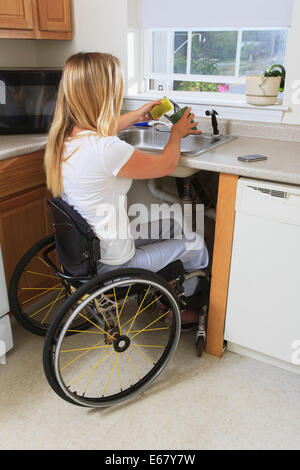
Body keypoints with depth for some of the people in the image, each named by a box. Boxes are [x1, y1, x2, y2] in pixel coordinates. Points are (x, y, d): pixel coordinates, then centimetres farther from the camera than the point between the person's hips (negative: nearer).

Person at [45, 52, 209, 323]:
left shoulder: (64, 136, -6)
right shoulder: (107, 150, -32)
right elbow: (167, 165, -14)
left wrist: (138, 115, 29)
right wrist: (176, 134, 6)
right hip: (111, 265, -8)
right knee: (196, 245, 12)